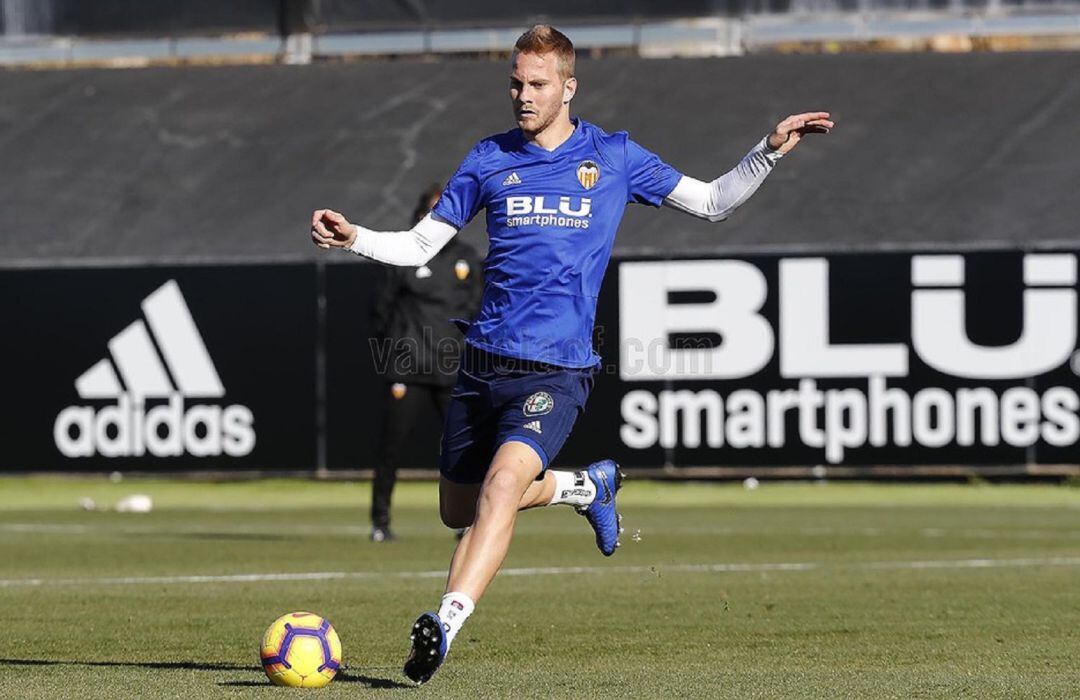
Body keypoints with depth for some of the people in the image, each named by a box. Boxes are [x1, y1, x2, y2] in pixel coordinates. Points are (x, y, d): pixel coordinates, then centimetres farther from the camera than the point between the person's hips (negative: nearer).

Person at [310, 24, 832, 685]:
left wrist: (772, 150, 1)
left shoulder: (614, 157, 5)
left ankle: (448, 619, -37)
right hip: (484, 361, 4)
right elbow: (419, 246, 14)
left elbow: (712, 202, 14)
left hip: (556, 369, -4)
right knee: (459, 509, 12)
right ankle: (583, 486, 36)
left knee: (503, 481, -28)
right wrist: (353, 237, -4)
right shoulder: (490, 159, 9)